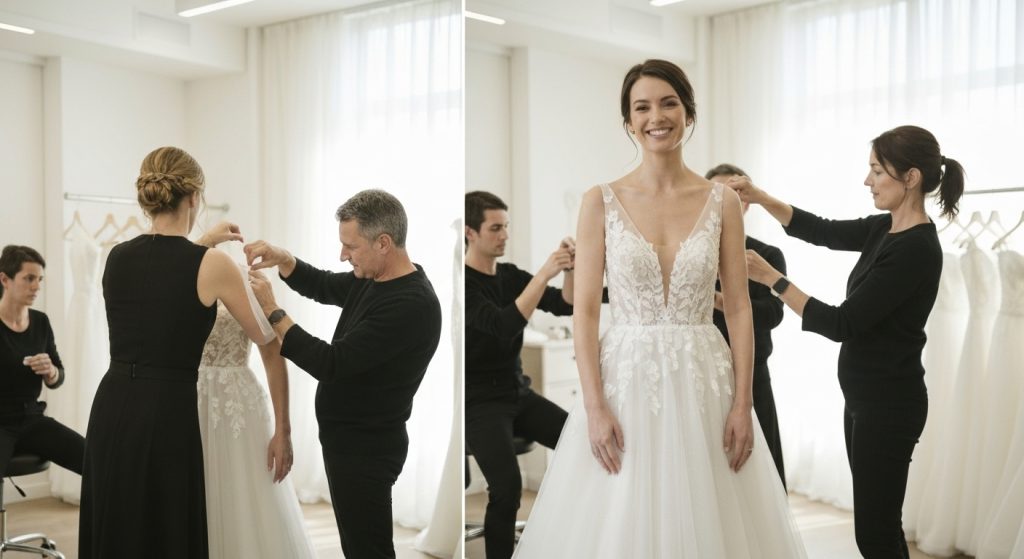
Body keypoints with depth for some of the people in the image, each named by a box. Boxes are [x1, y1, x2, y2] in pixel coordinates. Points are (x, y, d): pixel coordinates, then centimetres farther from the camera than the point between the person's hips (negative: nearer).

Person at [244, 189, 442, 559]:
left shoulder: (411, 305, -26)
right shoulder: (374, 278, 3)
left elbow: (330, 364, -27)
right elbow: (324, 286, 20)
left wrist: (272, 312, -19)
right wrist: (281, 259, 0)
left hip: (365, 447, -10)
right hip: (348, 437, 10)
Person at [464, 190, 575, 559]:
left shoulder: (510, 275, 7)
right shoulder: (464, 283, -14)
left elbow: (565, 305, 3)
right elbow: (504, 327, -28)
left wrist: (569, 270, -16)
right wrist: (544, 273, -31)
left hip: (518, 393, 7)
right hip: (479, 402, -6)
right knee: (508, 486, -29)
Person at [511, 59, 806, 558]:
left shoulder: (722, 202, 3)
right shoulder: (601, 202, 0)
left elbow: (738, 307, 2)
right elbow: (585, 311, -4)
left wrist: (742, 405, -6)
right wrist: (594, 407, -11)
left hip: (704, 380, 1)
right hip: (625, 377, -1)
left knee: (708, 519, 7)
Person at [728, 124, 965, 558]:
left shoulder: (916, 249, -21)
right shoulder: (884, 230, 6)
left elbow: (842, 324, -22)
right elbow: (821, 231, 14)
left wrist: (771, 278, -18)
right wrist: (760, 198, -1)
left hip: (888, 402, -9)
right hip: (865, 397, 9)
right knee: (874, 523, 15)